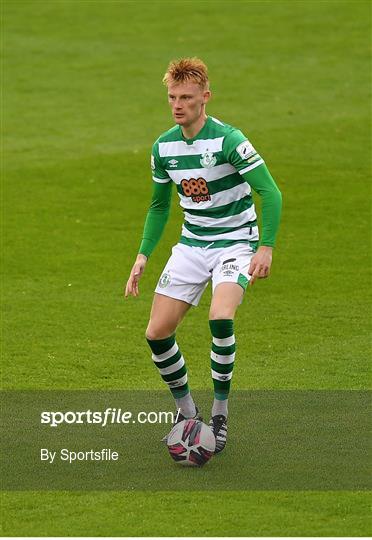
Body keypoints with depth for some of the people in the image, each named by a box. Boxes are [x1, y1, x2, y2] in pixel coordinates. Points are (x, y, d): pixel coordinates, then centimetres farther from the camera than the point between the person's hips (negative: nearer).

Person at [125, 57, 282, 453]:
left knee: (220, 317, -31)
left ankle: (220, 413, -13)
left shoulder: (228, 140, -18)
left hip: (235, 241, -6)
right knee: (157, 333, -5)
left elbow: (270, 193, -17)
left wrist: (265, 247, -24)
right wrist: (143, 255, 8)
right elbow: (159, 205, 16)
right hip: (191, 245, 6)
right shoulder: (163, 147, 1)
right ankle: (186, 411, 19)